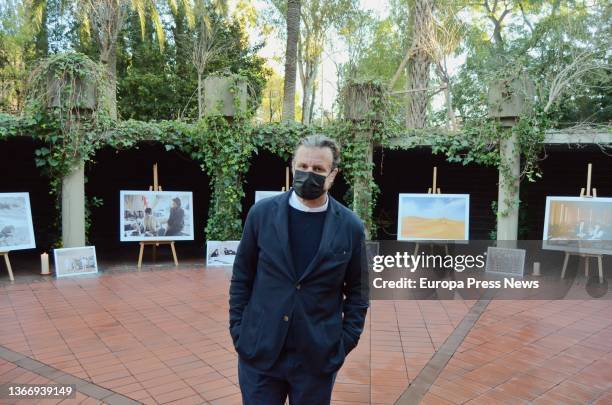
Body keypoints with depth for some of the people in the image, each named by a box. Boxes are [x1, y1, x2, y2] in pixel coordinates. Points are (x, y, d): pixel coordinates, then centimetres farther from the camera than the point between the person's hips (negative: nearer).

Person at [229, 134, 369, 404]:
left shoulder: (350, 227, -5)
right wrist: (238, 329, -1)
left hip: (318, 357, 0)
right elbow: (241, 277, 3)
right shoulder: (262, 213, -4)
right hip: (259, 351, 1)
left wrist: (346, 342, -2)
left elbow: (357, 291, 3)